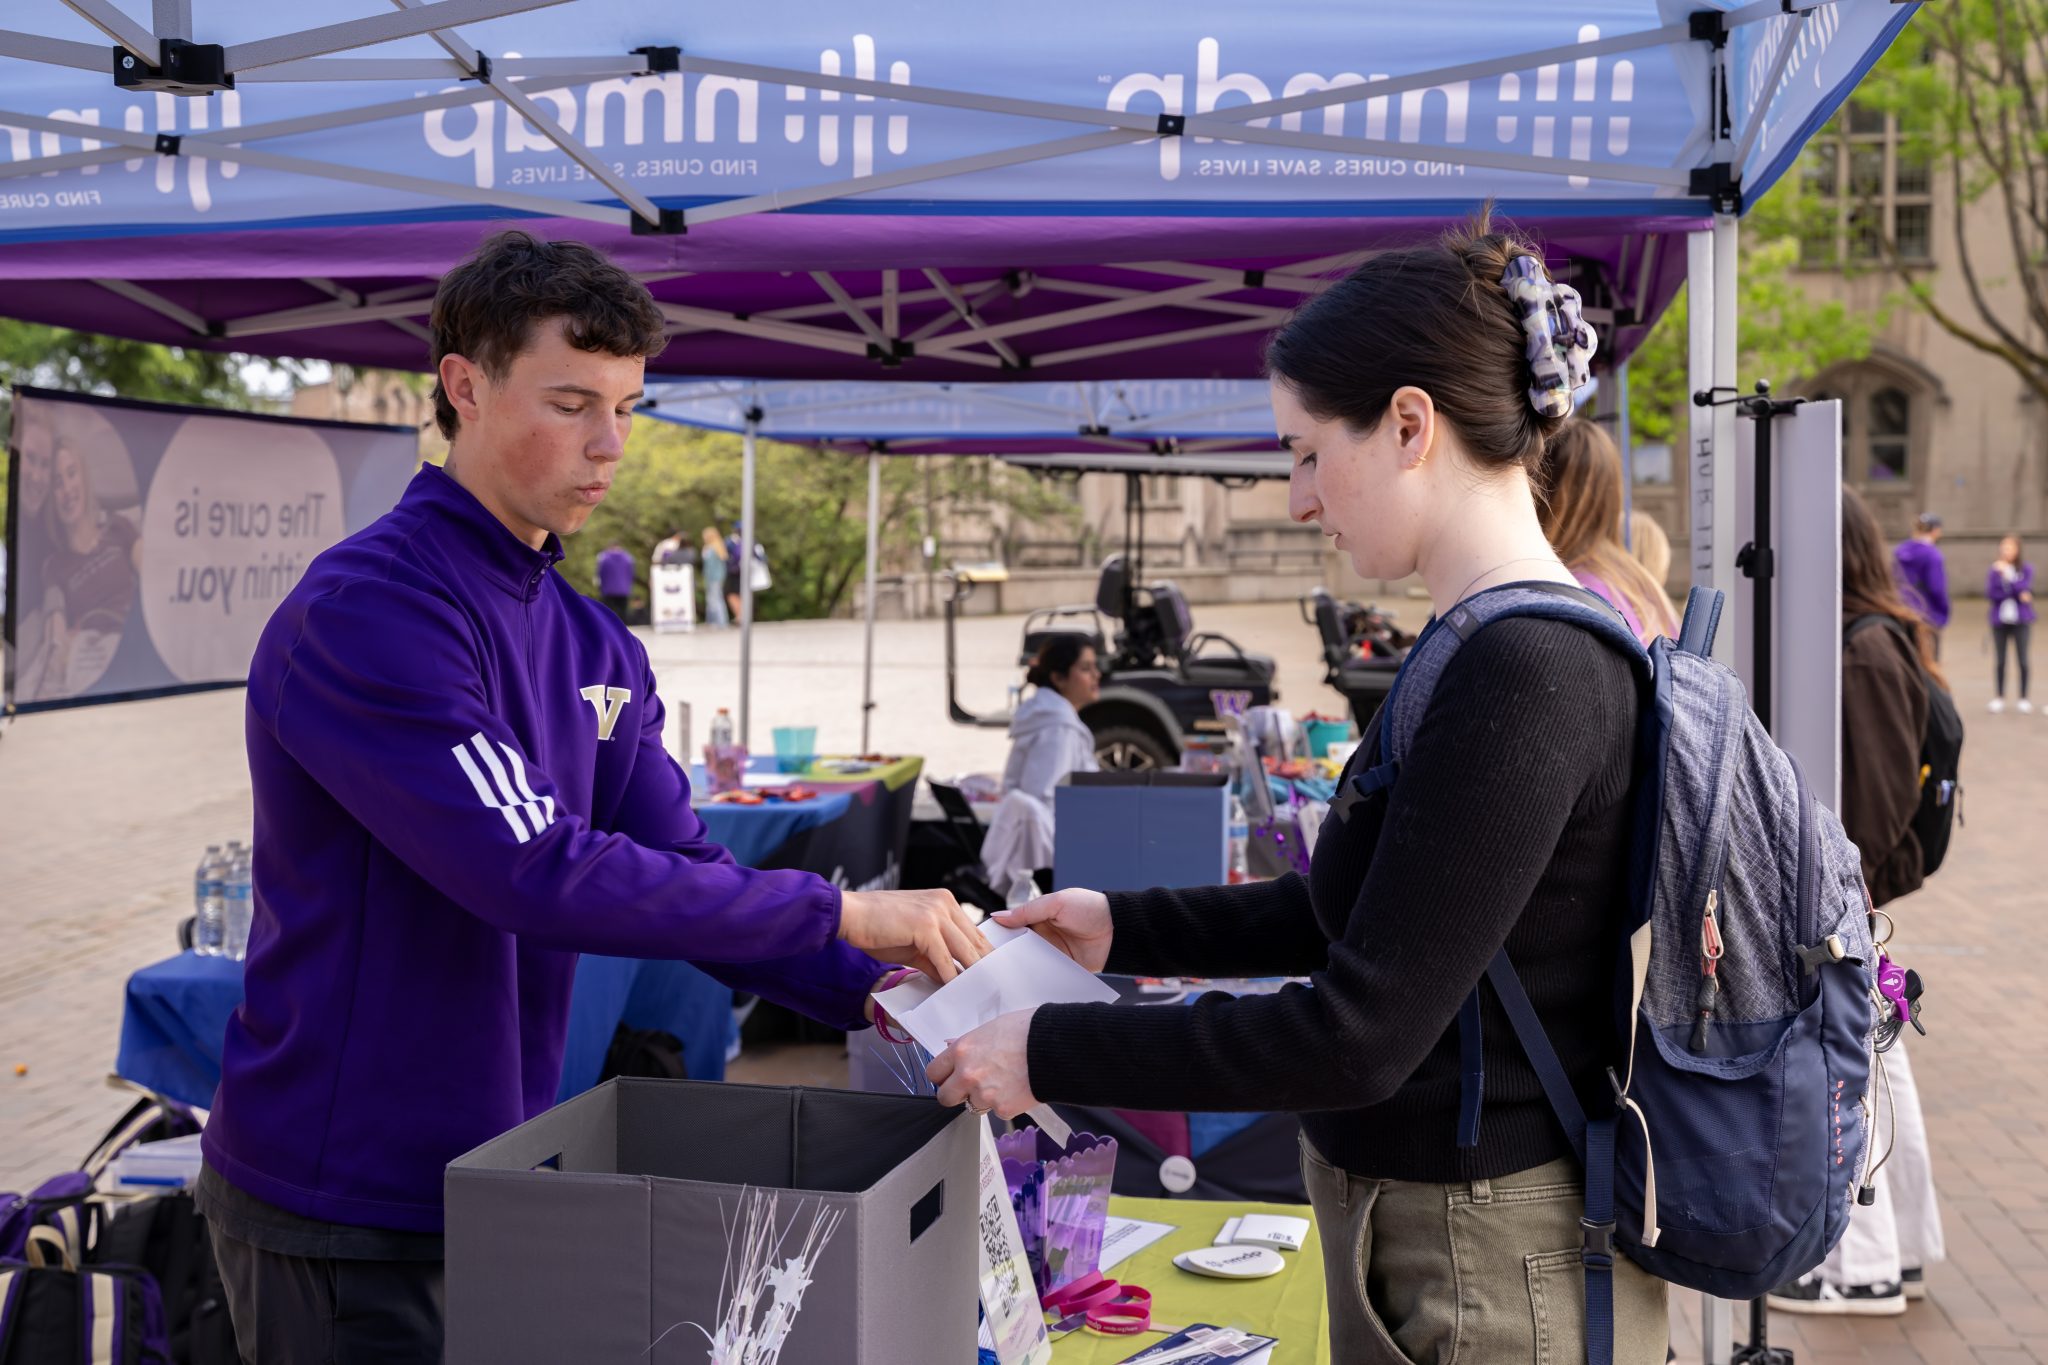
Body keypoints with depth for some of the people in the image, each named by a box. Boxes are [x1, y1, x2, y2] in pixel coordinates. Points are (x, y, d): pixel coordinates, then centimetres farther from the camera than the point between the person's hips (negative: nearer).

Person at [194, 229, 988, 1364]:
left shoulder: (597, 652, 6)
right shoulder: (364, 611, -21)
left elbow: (684, 877, 2)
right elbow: (539, 875, -29)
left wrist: (876, 994, -14)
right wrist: (841, 911, -25)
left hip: (492, 1175, 8)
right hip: (343, 1208, -8)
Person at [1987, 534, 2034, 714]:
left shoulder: (2026, 569, -1)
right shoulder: (1995, 569, 1)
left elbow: (2024, 589, -12)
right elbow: (1990, 592, -8)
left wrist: (2007, 574, -19)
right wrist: (2018, 594, -13)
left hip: (2021, 620, -1)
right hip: (2000, 620, 1)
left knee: (2023, 660, 0)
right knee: (2000, 661, 5)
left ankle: (2024, 698, 9)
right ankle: (1999, 698, 15)